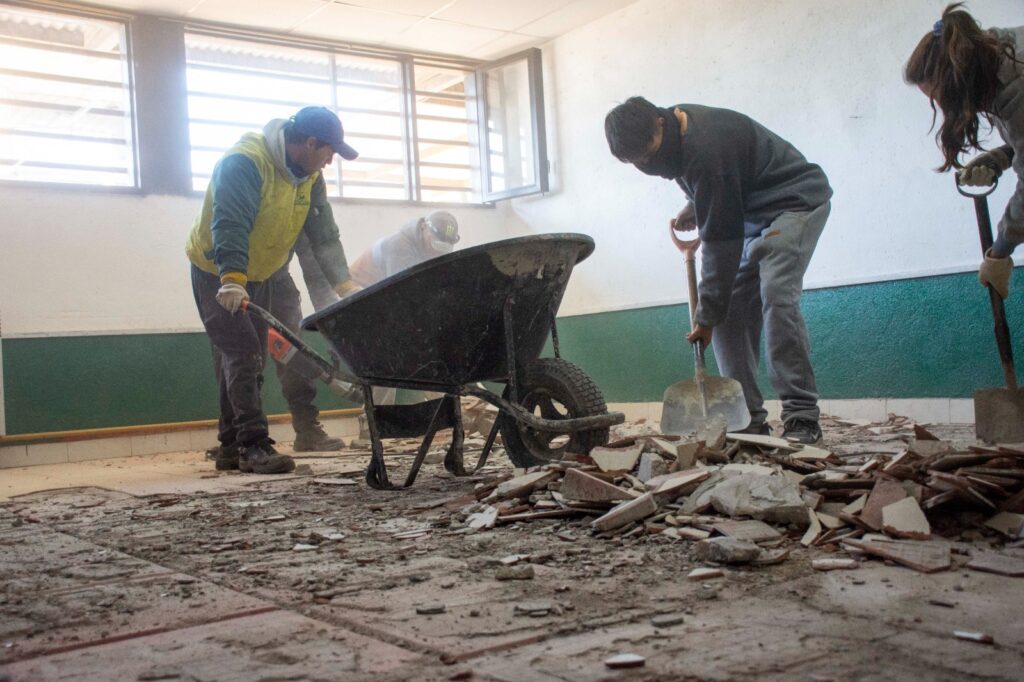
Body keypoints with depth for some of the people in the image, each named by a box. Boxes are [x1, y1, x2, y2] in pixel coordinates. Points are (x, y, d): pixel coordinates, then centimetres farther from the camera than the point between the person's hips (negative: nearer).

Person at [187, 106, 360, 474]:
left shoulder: (309, 176, -2)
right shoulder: (244, 162, -28)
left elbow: (323, 233, 0)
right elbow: (229, 224, -38)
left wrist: (343, 283, -6)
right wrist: (232, 278, -49)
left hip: (257, 276, 8)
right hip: (217, 274, -8)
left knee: (247, 360, 9)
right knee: (242, 352, -17)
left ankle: (231, 446, 17)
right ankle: (253, 446, -16)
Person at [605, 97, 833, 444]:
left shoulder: (706, 151, -31)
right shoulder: (677, 127, -3)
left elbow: (721, 241, -28)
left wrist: (708, 315, -23)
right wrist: (692, 209, 1)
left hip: (795, 202, -9)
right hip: (751, 214, 9)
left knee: (776, 295, -27)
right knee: (729, 311, -2)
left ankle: (801, 417, -22)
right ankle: (749, 419, 0)